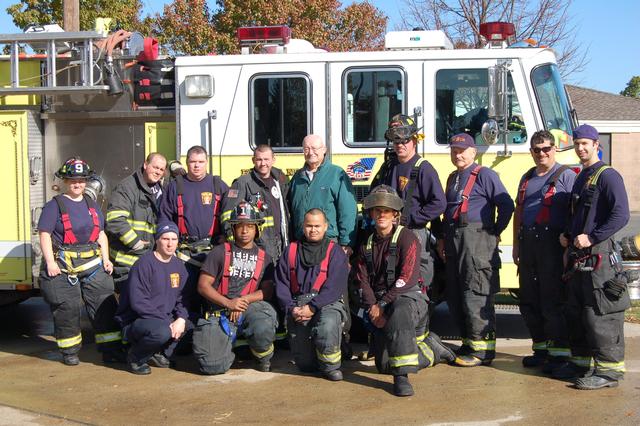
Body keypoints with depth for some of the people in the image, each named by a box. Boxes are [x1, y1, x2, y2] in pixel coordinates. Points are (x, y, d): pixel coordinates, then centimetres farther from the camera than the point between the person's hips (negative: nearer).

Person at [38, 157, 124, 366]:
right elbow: (44, 234, -7)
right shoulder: (54, 206, -2)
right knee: (67, 309, 0)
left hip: (92, 263, 5)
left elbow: (101, 234, 19)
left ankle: (111, 349, 9)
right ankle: (70, 352, 16)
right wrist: (50, 262, -15)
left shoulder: (92, 205, 16)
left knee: (105, 305, 2)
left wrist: (106, 259, 9)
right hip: (63, 265, -5)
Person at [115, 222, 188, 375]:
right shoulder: (144, 264, -15)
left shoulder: (179, 266, 9)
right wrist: (167, 322, -22)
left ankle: (159, 353, 6)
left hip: (166, 319, 8)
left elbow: (181, 298, 9)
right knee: (162, 331, -35)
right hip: (135, 321, -7)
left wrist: (181, 319, -12)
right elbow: (138, 302, -21)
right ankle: (135, 357, -5)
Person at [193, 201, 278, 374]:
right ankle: (229, 341, 19)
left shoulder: (264, 258, 15)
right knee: (213, 366, -16)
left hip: (251, 307, 1)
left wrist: (243, 300, -12)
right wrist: (229, 303, -12)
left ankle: (264, 356, 0)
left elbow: (267, 290, 5)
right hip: (219, 312, -1)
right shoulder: (220, 252, 7)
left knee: (264, 326, -36)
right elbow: (203, 285, 1)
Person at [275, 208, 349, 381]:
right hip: (298, 306, 2)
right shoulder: (291, 251, 14)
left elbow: (335, 286, -8)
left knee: (328, 323, -37)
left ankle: (330, 365, -10)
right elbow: (281, 284, 8)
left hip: (328, 303, -2)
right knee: (304, 365, -6)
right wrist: (291, 308, -8)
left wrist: (312, 308, -17)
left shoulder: (335, 252, 4)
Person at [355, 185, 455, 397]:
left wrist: (383, 304, -19)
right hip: (380, 306, 6)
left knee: (399, 313, -43)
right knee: (384, 365, 4)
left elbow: (407, 278, -16)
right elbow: (364, 282, 5)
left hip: (409, 297, -6)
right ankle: (433, 349, 29)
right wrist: (373, 308, -12)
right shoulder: (366, 246, 14)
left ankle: (401, 376, -37)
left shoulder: (407, 238, -5)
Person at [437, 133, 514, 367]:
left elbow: (506, 205, -10)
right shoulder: (453, 178, 21)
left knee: (476, 295, -9)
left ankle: (482, 349, -4)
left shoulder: (484, 175, -5)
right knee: (455, 296, 10)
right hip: (454, 242, 9)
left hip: (477, 240, -9)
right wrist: (442, 239, 20)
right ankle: (468, 342, 21)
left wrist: (494, 233, -5)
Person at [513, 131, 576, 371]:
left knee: (554, 301, -6)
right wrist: (516, 245, 17)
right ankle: (541, 348, 21)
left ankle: (560, 352, 1)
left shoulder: (566, 176, -2)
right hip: (528, 243, 7)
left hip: (552, 243, -7)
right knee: (529, 301, 10)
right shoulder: (527, 178, 19)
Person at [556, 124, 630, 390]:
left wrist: (592, 237, -22)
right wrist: (568, 235, 14)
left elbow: (620, 215, -18)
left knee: (600, 314, -8)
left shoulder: (608, 176, -8)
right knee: (575, 313, 14)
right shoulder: (580, 178, 19)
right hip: (578, 257, 9)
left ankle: (608, 370, -3)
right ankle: (581, 362, 25)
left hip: (599, 255, -9)